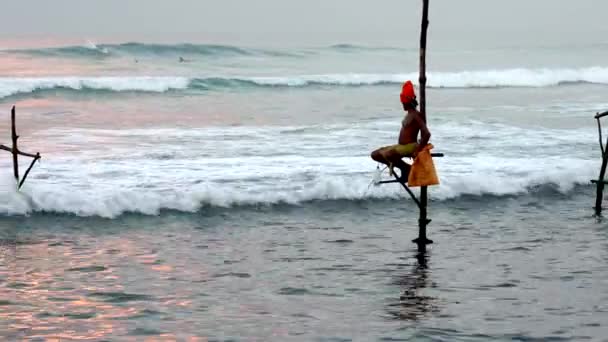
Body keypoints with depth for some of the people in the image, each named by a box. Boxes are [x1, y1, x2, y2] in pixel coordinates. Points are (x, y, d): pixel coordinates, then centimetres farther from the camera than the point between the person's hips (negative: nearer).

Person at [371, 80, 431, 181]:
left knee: (387, 154, -34)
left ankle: (407, 169, -13)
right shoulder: (409, 114, 14)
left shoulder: (416, 115, -16)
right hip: (401, 146, 10)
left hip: (410, 147, -10)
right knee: (375, 155, 5)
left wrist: (418, 150, -26)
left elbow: (427, 134, -27)